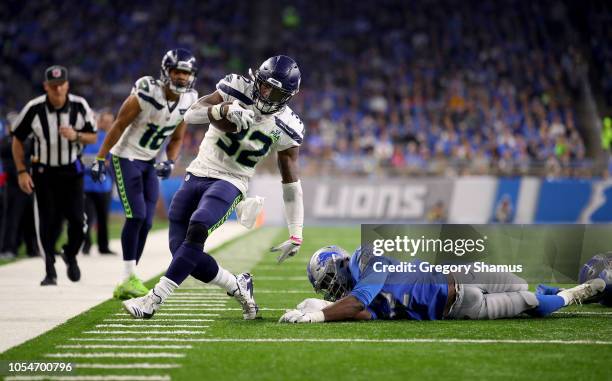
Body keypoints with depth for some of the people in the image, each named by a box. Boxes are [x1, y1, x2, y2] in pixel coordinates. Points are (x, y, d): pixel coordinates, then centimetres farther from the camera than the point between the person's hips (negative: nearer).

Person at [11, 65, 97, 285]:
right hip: (44, 172, -1)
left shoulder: (80, 106, -10)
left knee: (77, 220, -6)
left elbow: (93, 137, 2)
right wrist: (21, 172, -6)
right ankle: (50, 271, 8)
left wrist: (76, 136, -20)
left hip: (72, 170, 1)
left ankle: (70, 255, 25)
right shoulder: (34, 109, -15)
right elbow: (17, 140, -1)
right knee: (47, 222, -5)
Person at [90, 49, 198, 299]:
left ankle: (127, 284, 9)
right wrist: (100, 160, -13)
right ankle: (129, 278, -9)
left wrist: (170, 162, -10)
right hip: (126, 158, -6)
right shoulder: (145, 95, -23)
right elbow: (118, 127, -15)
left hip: (149, 163, 7)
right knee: (136, 216, -16)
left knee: (145, 223, 2)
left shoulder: (188, 102, -4)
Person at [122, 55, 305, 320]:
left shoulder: (285, 127, -4)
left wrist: (295, 236, 0)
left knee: (197, 228, -31)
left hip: (230, 182, -2)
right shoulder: (239, 89, -6)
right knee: (181, 250, -6)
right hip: (196, 176, 3)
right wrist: (226, 110, -35)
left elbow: (291, 182, 3)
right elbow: (191, 114, -15)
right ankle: (238, 288, 17)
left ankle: (154, 300, -28)